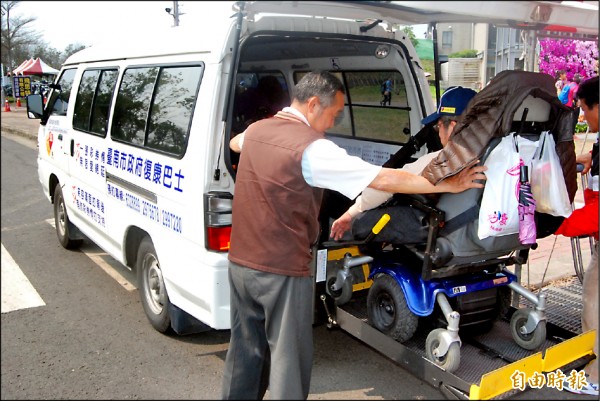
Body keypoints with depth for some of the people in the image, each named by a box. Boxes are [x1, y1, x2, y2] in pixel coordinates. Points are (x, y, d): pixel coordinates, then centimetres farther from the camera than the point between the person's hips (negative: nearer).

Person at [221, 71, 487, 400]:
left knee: (245, 352, 19)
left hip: (240, 262, 8)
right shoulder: (313, 148, -17)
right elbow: (385, 180, -17)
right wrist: (450, 185, -8)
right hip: (282, 271, -7)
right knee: (288, 360, 6)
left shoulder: (255, 130, 4)